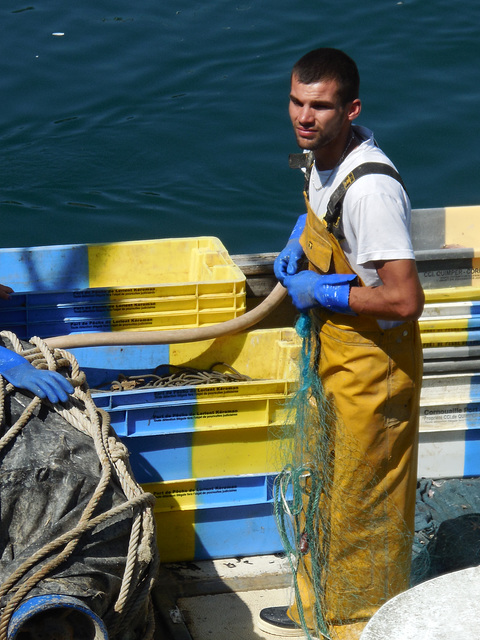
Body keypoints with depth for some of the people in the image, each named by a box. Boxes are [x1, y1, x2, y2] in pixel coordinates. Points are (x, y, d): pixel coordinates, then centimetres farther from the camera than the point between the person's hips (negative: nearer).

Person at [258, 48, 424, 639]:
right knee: (323, 488, 23)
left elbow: (404, 300, -35)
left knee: (361, 501, 8)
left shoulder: (371, 189, -31)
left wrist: (318, 293, -22)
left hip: (372, 365, -9)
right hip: (332, 350, 10)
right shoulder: (321, 153, -3)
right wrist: (295, 246, 3)